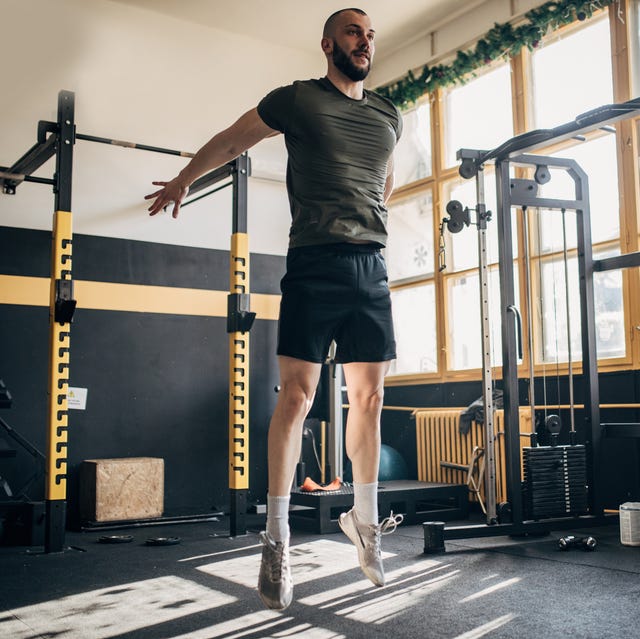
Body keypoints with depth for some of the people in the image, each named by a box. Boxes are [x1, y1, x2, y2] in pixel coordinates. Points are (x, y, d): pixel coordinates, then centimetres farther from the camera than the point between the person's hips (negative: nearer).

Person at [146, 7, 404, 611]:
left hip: (372, 267, 5)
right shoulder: (297, 99, 5)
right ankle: (277, 538, 1)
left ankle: (365, 517, 23)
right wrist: (182, 180, 26)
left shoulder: (389, 116, 17)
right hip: (315, 265, -4)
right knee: (296, 395, -7)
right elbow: (231, 139, 16)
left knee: (369, 397, 7)